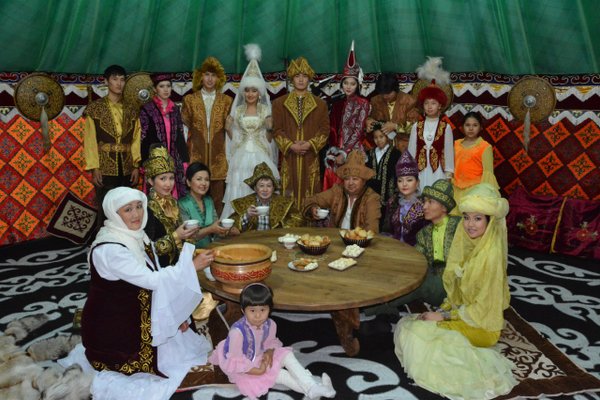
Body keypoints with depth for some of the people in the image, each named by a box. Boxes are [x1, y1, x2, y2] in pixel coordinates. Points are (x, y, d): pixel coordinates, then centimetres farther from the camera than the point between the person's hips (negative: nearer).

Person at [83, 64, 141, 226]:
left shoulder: (131, 110, 10)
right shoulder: (95, 108, 0)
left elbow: (136, 139, 8)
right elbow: (90, 140, -3)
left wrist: (136, 166, 0)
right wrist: (94, 168, -10)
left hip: (126, 167, 3)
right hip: (105, 167, -3)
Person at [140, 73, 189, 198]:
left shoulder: (175, 109, 11)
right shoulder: (147, 110, -3)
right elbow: (143, 139, -5)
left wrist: (184, 161, 9)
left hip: (174, 160, 4)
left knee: (174, 197, 4)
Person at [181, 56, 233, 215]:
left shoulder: (226, 100, 12)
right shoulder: (190, 99, 11)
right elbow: (184, 126, 9)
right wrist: (185, 151, 2)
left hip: (218, 153, 1)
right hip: (196, 153, 0)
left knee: (217, 195, 1)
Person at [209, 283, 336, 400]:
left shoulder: (270, 325, -13)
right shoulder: (237, 331, -33)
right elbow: (236, 361, -27)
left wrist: (269, 352, -16)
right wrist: (258, 371, -26)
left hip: (260, 357, 6)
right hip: (244, 367, -6)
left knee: (287, 354, -12)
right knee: (279, 373, -22)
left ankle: (312, 387, -19)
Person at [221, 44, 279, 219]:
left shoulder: (266, 110, 5)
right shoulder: (237, 110, 10)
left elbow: (269, 139, 5)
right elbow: (234, 138, 12)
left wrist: (270, 128, -14)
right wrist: (228, 129, -6)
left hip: (260, 157, -1)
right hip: (242, 157, 2)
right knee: (239, 193, -1)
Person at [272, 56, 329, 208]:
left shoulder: (320, 104, 8)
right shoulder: (279, 103, 7)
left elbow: (325, 129, 3)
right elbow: (277, 129, 2)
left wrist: (310, 144, -12)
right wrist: (290, 145, -12)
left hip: (310, 156, 0)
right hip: (288, 156, 0)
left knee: (309, 191, 1)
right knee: (290, 191, 0)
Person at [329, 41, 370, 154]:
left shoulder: (363, 103, 0)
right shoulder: (337, 103, 12)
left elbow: (359, 130, -8)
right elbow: (332, 127, 7)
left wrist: (344, 151, -16)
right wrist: (336, 149, -7)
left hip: (355, 149, -3)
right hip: (338, 148, 3)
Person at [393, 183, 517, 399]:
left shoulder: (491, 254, -25)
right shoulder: (467, 242, -3)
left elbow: (483, 308, -20)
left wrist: (444, 316, -16)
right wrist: (443, 308, -4)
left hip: (480, 323, -7)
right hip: (461, 312, 7)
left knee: (418, 333, -17)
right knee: (406, 325, -1)